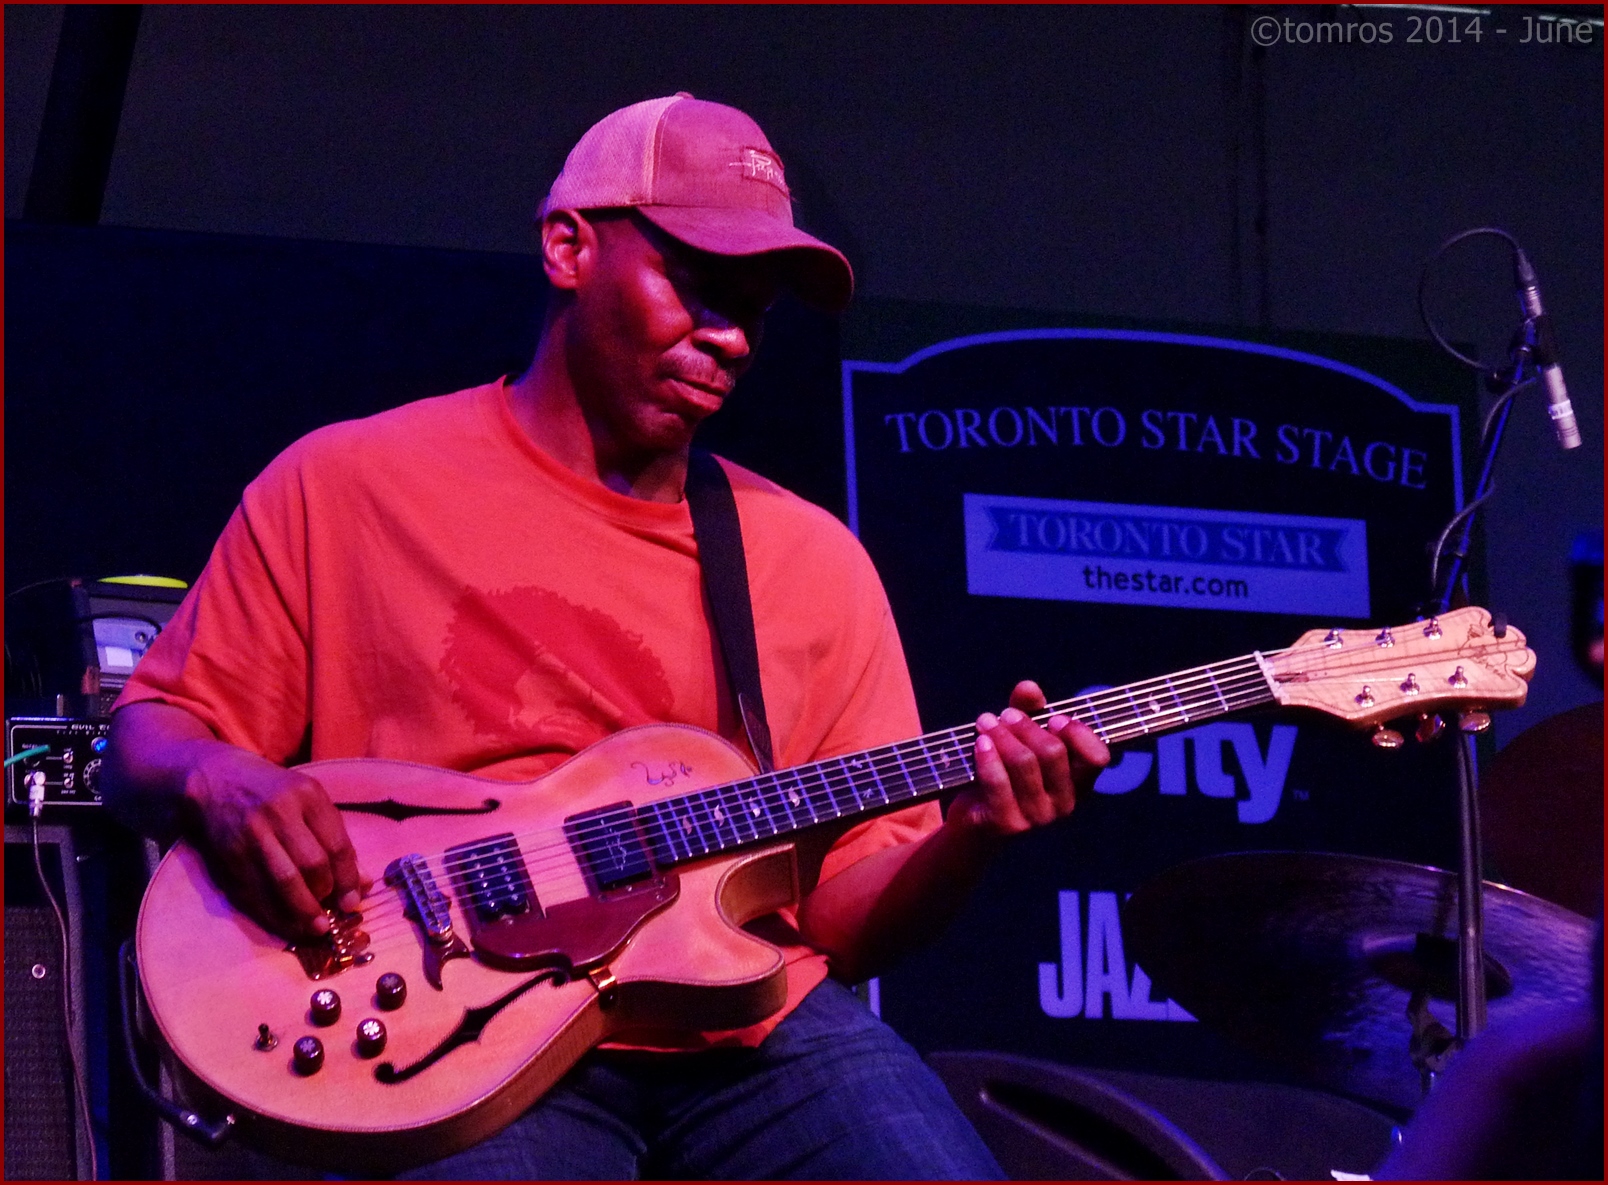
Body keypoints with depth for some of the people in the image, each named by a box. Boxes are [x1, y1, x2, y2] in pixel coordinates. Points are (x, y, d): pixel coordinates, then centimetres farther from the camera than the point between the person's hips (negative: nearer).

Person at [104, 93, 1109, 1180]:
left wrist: (971, 834, -7)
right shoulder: (343, 488, 8)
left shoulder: (812, 559, 15)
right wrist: (216, 783, -12)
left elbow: (846, 915, 13)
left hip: (761, 1036, 3)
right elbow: (150, 737, 10)